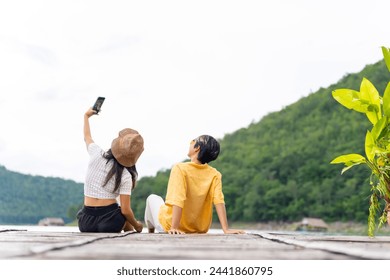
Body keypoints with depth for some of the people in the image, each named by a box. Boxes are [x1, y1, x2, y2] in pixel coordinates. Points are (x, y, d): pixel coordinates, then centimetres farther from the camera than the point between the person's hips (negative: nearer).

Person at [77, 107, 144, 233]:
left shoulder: (97, 154, -2)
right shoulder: (125, 176, -10)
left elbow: (87, 137, 21)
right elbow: (125, 211, -11)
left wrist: (86, 116, 38)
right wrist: (136, 226, 8)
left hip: (85, 223, 3)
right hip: (110, 222, -3)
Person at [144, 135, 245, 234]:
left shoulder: (179, 168, -23)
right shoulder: (215, 175, -14)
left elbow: (177, 201, -31)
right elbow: (219, 201, -22)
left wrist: (174, 228, -33)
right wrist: (226, 229, -22)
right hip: (200, 229, 3)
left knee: (152, 198, 27)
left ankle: (151, 231, 46)